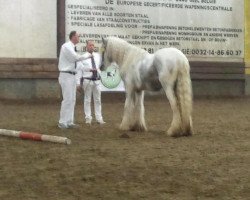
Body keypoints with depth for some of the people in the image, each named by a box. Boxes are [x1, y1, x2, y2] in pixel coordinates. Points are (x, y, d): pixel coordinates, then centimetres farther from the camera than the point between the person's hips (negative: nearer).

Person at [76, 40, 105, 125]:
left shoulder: (98, 56, 8)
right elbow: (79, 70, -4)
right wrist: (78, 83, -8)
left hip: (97, 80, 4)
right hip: (87, 80, -4)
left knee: (98, 100, 8)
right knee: (87, 100, 2)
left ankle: (99, 118, 13)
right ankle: (88, 118, 10)